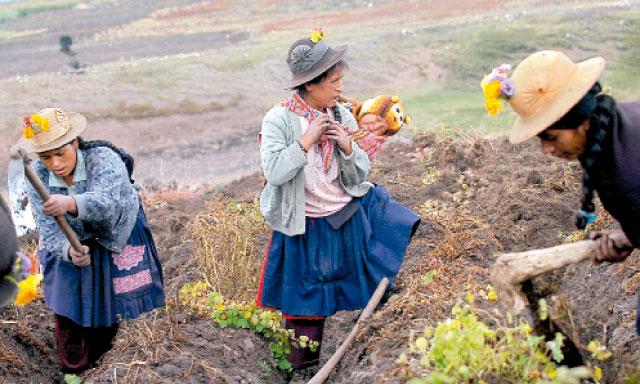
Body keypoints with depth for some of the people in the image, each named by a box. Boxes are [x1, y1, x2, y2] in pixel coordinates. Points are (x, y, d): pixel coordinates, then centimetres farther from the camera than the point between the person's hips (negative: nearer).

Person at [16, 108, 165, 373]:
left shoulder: (103, 159, -32)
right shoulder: (38, 177, -20)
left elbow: (107, 203, -52)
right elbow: (49, 232, -24)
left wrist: (70, 204, -73)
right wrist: (69, 250, -47)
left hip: (116, 242, -2)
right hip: (70, 245, 2)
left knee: (108, 315, 10)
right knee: (68, 313, 1)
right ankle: (73, 372, 24)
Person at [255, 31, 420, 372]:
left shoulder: (341, 116, -2)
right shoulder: (279, 120, -15)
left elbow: (361, 172, 4)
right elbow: (273, 172, -25)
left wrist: (347, 147, -16)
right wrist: (307, 141, -24)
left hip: (351, 213, 4)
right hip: (308, 228, -4)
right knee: (307, 301, 7)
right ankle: (303, 366, 28)